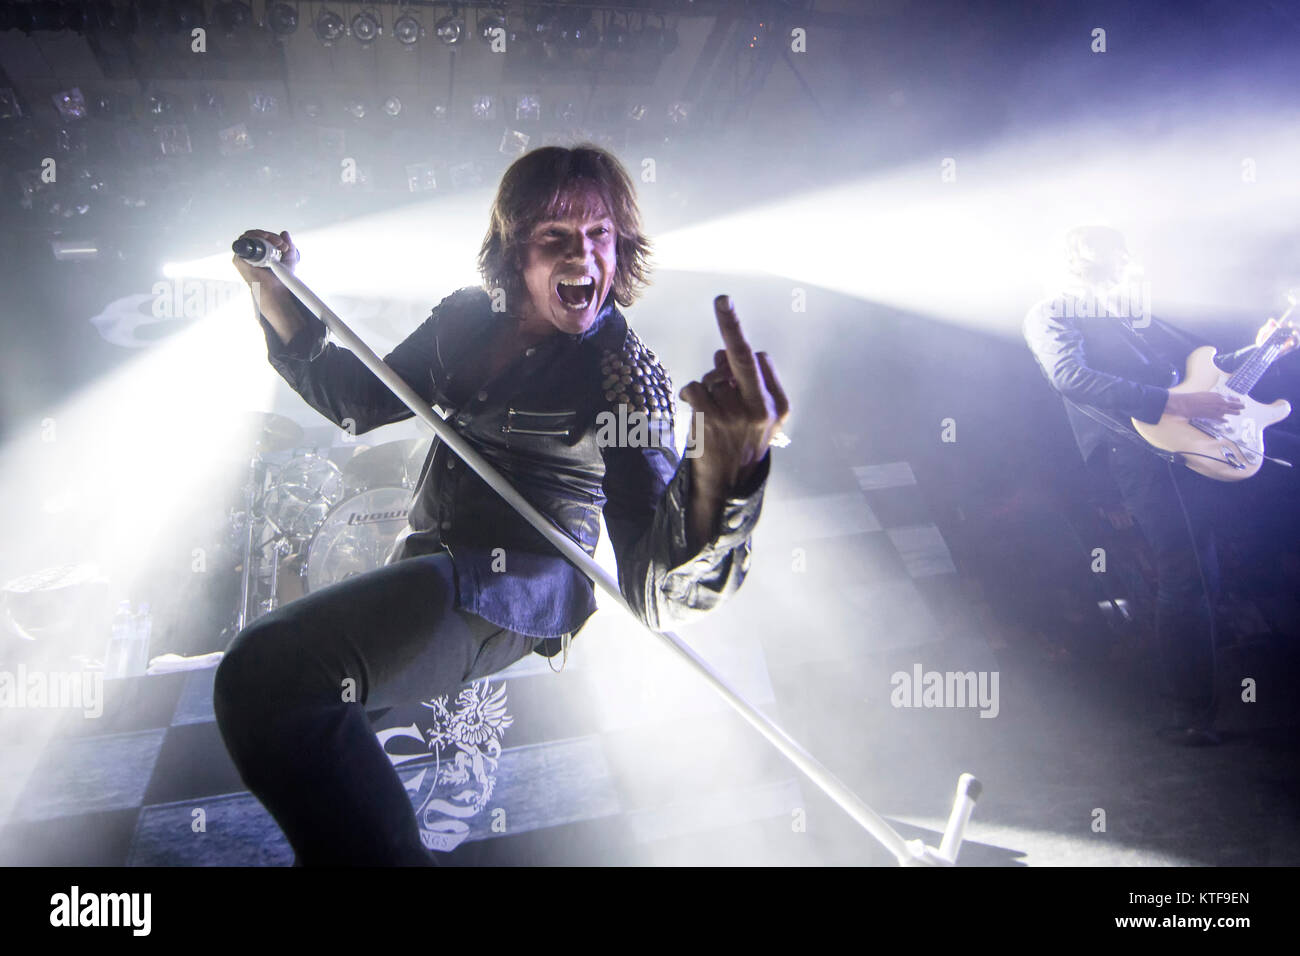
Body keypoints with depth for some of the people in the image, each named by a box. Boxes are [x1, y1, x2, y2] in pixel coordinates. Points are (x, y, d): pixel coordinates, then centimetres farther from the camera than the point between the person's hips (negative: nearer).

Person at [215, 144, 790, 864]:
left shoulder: (623, 374, -14)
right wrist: (273, 290, 3)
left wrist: (721, 468, -49)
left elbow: (654, 593, -27)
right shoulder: (467, 318, 5)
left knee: (265, 668, -30)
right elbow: (357, 402, 17)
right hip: (428, 574, 8)